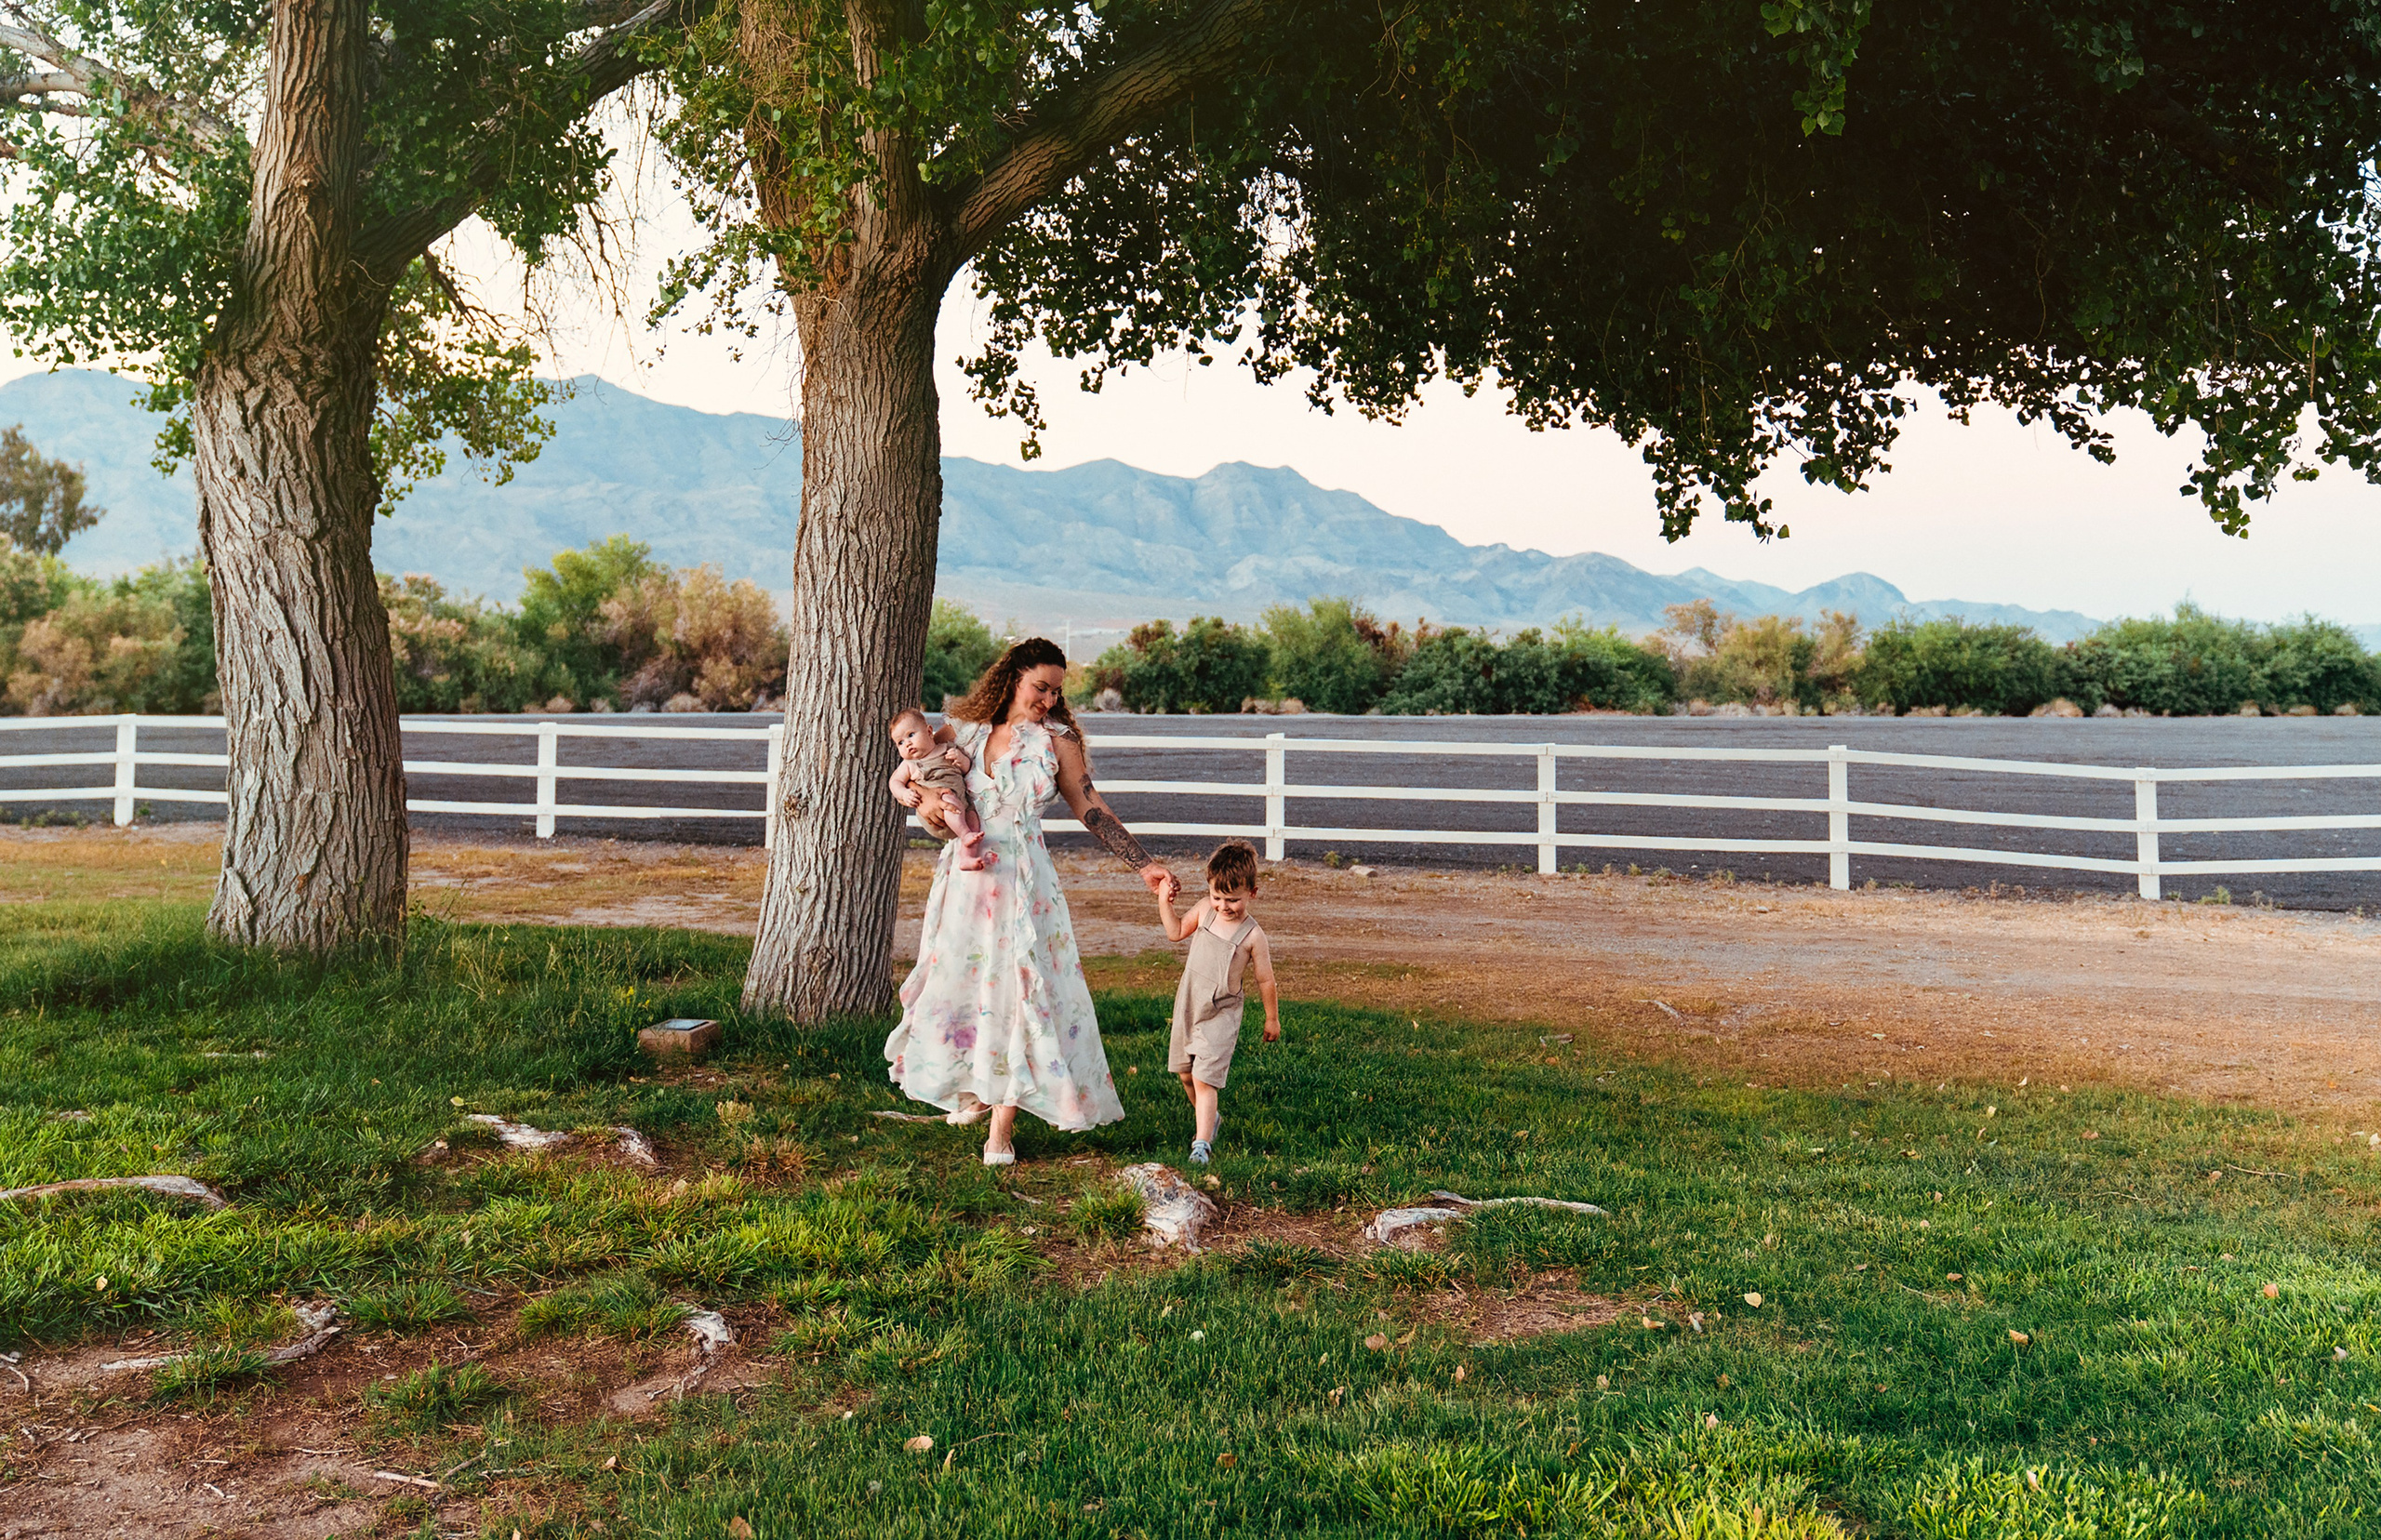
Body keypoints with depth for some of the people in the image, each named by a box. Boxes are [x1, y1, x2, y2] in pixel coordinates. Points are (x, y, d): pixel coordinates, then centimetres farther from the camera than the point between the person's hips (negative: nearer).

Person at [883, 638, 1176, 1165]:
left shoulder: (1056, 741, 0)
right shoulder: (960, 731, 6)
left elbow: (1092, 809, 2)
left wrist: (1145, 864, -4)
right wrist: (907, 792, -9)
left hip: (1022, 881, -2)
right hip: (963, 877, 3)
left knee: (1016, 988, -7)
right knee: (960, 979, 8)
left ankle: (1002, 1125, -2)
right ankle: (975, 1092, 31)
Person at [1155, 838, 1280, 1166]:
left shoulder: (1252, 936, -17)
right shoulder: (1204, 910, -4)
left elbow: (1265, 981, -7)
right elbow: (1176, 932, 14)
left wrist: (1272, 1019, 2)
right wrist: (1165, 902, 1)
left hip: (1220, 1016, -6)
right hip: (1187, 1007, 6)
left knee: (1204, 1079, -14)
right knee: (1185, 1074, 18)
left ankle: (1203, 1144, -9)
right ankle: (1209, 1116, 43)